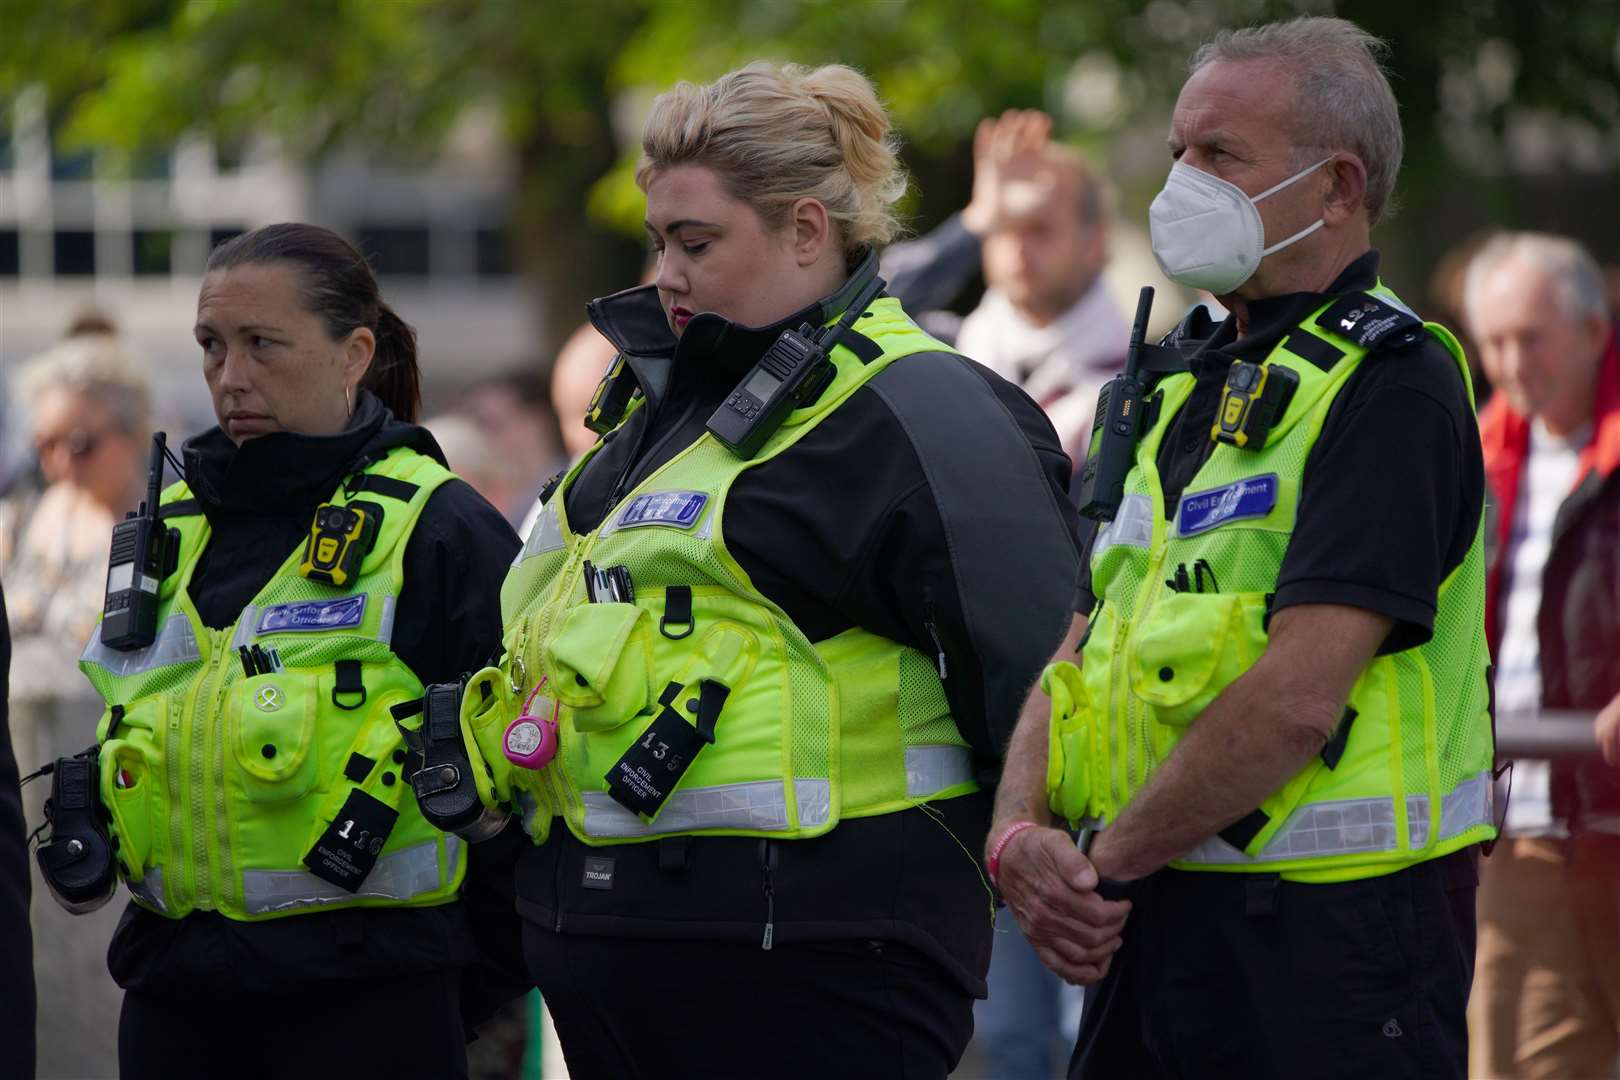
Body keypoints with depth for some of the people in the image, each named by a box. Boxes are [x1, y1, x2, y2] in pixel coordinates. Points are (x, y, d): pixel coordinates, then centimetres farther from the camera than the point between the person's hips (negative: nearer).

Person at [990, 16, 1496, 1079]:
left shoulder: (1392, 386, -11)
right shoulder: (1187, 382, 17)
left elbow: (1299, 694, -21)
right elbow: (1087, 651, 14)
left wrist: (1109, 860, -13)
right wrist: (1020, 827, -5)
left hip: (1328, 946, -8)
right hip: (1151, 920, 8)